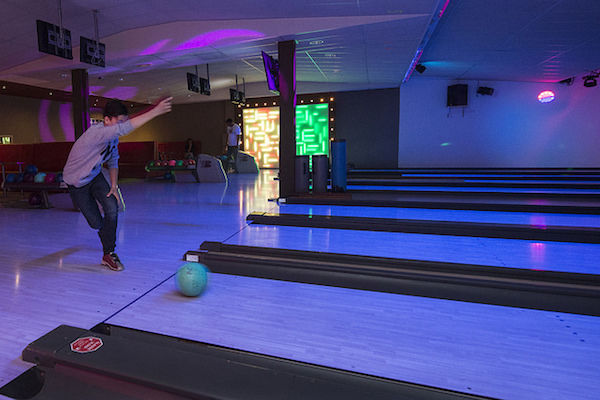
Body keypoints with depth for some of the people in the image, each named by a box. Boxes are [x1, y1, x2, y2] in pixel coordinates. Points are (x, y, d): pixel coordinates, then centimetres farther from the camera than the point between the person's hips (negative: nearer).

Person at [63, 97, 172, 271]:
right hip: (76, 182, -5)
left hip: (95, 176, 5)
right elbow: (125, 128, -52)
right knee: (96, 222, -2)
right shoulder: (96, 133, -35)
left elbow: (113, 161, 5)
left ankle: (108, 254, -2)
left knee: (112, 208, -15)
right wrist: (155, 111, -57)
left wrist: (114, 186, -4)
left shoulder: (114, 136, -9)